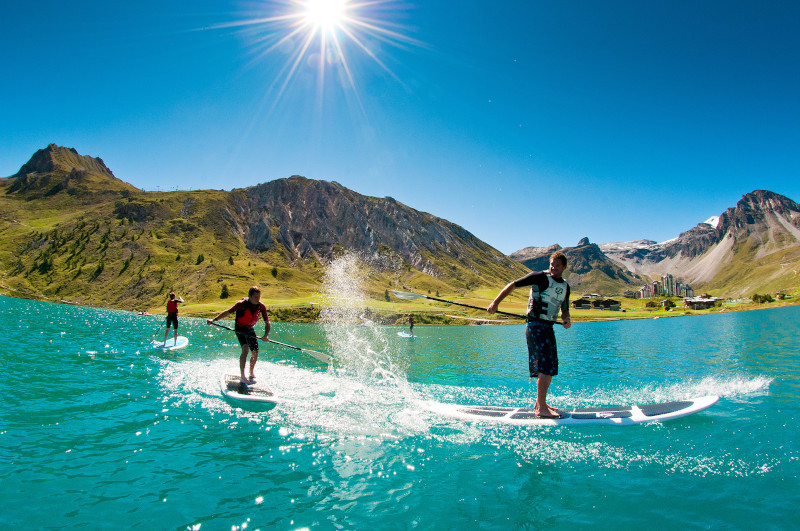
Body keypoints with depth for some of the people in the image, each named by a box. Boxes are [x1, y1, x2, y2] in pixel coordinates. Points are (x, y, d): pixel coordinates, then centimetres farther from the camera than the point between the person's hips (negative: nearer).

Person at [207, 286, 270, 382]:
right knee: (245, 349, -23)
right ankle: (242, 375, -18)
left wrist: (266, 335, -26)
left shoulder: (261, 307, -14)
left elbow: (267, 322, -11)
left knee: (255, 353, 2)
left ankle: (252, 373, 25)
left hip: (250, 329, 4)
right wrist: (214, 320, -19)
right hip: (240, 329, -4)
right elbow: (228, 312, -16)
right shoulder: (242, 304, -24)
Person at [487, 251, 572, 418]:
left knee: (551, 368, 11)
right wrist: (495, 302, -16)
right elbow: (513, 285, -7)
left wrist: (566, 320, 1)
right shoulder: (540, 277, -6)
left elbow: (564, 310, 25)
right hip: (536, 326, -8)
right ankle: (541, 408, -7)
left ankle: (539, 403, 23)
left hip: (548, 328, 8)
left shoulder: (565, 286, 15)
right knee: (545, 368, -13)